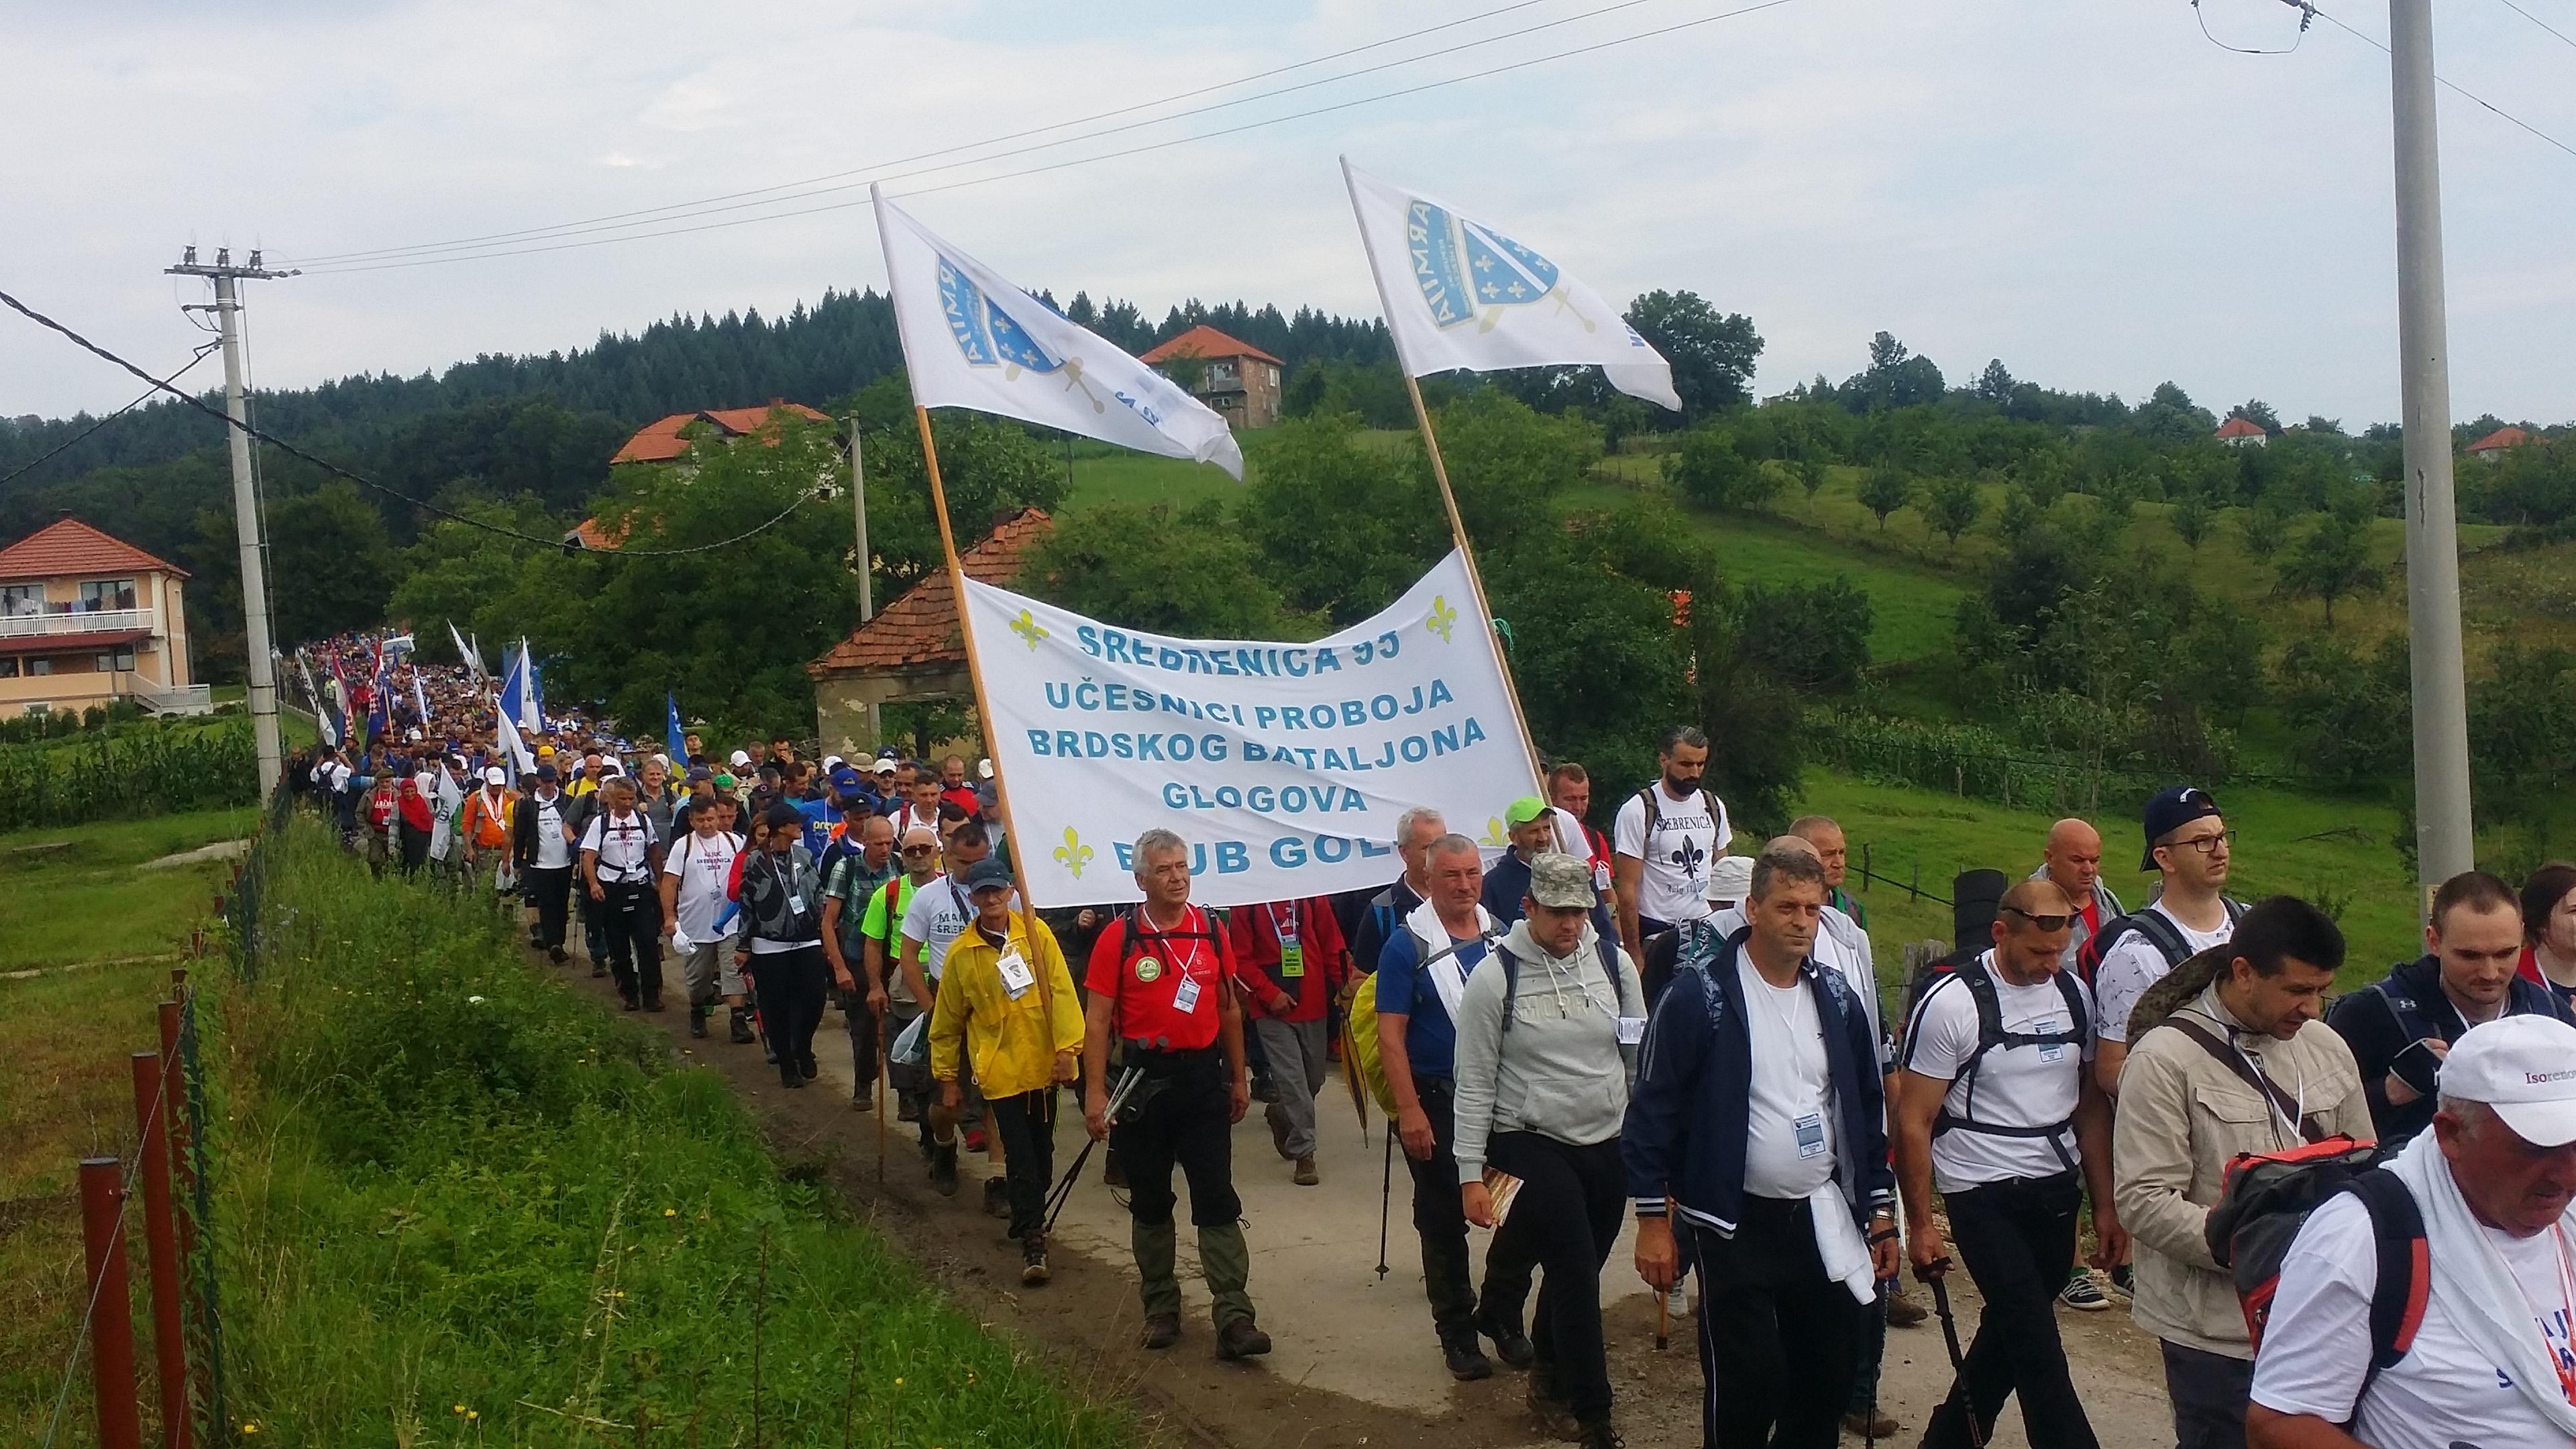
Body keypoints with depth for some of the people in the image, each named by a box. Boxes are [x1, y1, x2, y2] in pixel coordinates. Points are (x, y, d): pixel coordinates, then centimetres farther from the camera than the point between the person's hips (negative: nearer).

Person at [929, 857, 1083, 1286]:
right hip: (1000, 1069, -2)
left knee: (1041, 1149, 15)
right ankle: (1032, 1242, -4)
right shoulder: (962, 954, -2)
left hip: (1042, 1063, 2)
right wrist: (948, 1080, 9)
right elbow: (947, 1022, 6)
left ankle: (1032, 1216, 35)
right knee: (1020, 1156, -6)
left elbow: (1061, 991, -5)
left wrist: (1066, 1047, -13)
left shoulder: (1036, 933, -2)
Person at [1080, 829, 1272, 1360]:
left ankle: (1235, 1320, -4)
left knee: (1217, 1201, -2)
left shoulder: (1211, 932, 4)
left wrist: (1238, 1078, 14)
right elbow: (1097, 1020, -6)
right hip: (1144, 1082, -2)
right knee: (1150, 1203, 10)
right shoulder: (1119, 938, -6)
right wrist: (1095, 1093, -11)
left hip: (1204, 1078, 2)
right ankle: (1160, 1310, 23)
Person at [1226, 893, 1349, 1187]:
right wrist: (1270, 993, -15)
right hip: (1272, 1010, -3)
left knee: (1314, 1078, 14)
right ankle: (1303, 1153, 1)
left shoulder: (1311, 898, 2)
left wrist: (1343, 982, -4)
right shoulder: (1246, 906, -6)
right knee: (1292, 1079, -7)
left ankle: (1281, 1115, 41)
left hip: (1313, 1006, 4)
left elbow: (1332, 945, 5)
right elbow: (1240, 960, -7)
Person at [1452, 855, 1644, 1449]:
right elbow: (1475, 1084, -8)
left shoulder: (1613, 962, -1)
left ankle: (1549, 1379, 38)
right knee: (1577, 1275, -9)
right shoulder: (1494, 978, -12)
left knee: (1575, 1273, 16)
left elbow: (1640, 1054, 9)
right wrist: (1471, 1174, -8)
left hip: (1610, 1146, 4)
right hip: (1533, 1148, -4)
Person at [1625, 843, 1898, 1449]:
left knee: (1828, 1381, 11)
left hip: (1824, 1220, 5)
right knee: (1746, 1387, -5)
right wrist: (1653, 1222, -12)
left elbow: (1867, 1109, 13)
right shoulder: (1700, 994, -13)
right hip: (1735, 1225, -5)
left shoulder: (1834, 996, 5)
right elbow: (1652, 1109, -11)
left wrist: (1881, 1213, 12)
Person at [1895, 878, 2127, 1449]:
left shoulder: (2074, 994, 4)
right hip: (1984, 1194, -6)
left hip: (2057, 1189, 6)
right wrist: (1920, 1225, -9)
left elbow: (2090, 1104, 11)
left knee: (2010, 1335, 17)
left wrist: (2105, 1204, 8)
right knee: (2038, 1350, -9)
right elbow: (1913, 1123, -10)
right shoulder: (1951, 1003, -13)